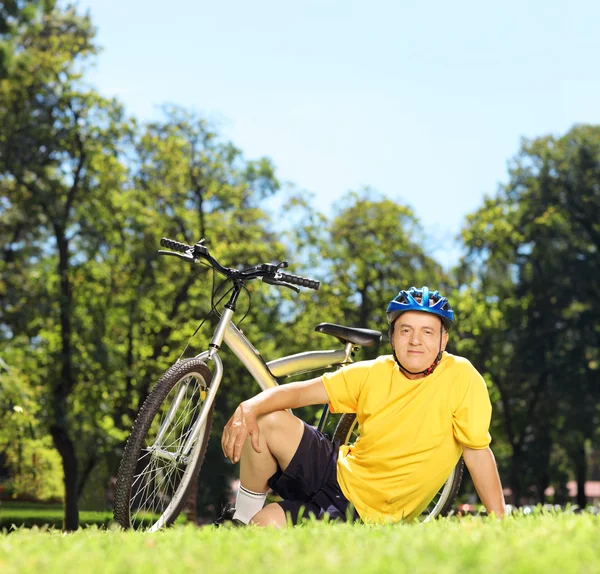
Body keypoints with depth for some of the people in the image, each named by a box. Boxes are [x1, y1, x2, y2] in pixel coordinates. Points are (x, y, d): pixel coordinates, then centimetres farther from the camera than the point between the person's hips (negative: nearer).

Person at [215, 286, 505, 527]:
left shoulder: (461, 377, -17)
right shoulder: (373, 373, -4)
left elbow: (477, 451, -17)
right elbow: (301, 391, -9)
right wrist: (248, 408, -27)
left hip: (363, 512, -5)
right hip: (337, 471, 5)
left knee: (270, 524, -22)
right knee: (268, 420, -16)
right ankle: (244, 518, 6)